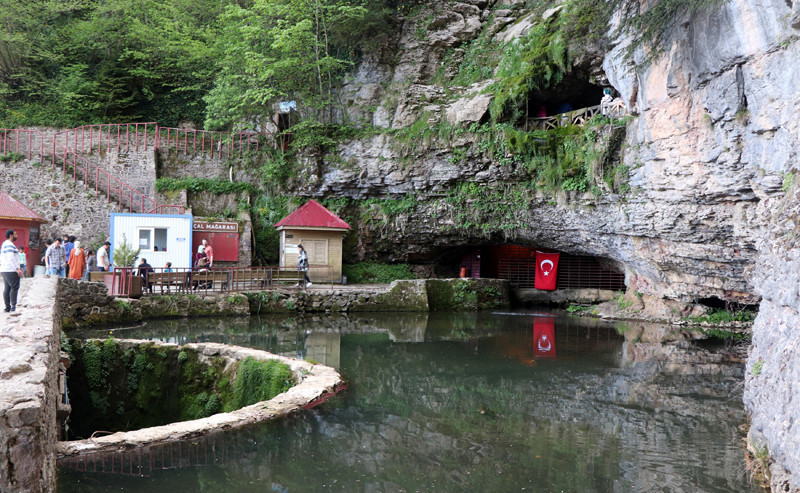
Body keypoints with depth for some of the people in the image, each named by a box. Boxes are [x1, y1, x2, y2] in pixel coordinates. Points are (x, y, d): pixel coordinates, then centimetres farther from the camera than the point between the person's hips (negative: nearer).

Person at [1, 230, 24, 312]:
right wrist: (17, 269, -22)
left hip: (4, 270, 10)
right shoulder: (9, 245, -12)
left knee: (7, 288, 7)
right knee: (14, 287, -9)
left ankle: (7, 307, 6)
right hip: (11, 270, -10)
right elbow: (11, 258, -21)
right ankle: (13, 306, -14)